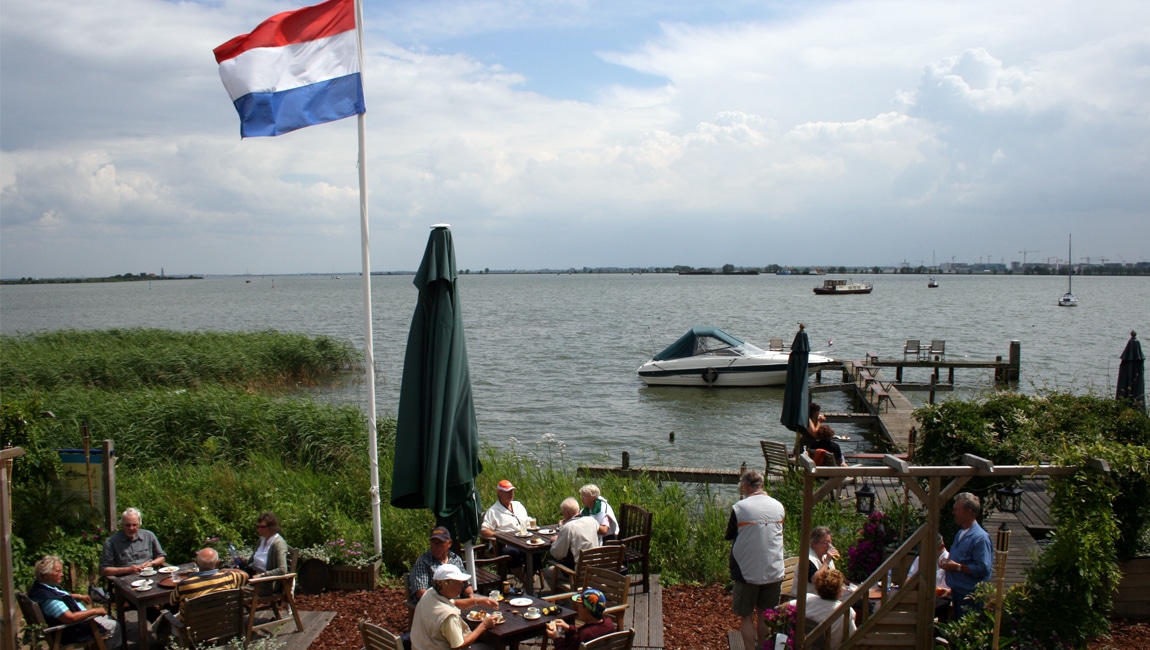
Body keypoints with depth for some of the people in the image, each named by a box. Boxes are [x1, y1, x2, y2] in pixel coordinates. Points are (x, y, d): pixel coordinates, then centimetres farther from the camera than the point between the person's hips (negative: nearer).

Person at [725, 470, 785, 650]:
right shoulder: (778, 507, 0)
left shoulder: (739, 508, -14)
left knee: (746, 617, 9)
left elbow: (729, 535, -3)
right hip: (773, 572, 4)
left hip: (747, 573, -4)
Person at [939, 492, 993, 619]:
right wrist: (947, 562, 7)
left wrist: (957, 567, -22)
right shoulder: (961, 534, 14)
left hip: (971, 596, -9)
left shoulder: (980, 537, -17)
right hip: (957, 593, 9)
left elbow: (983, 569, -24)